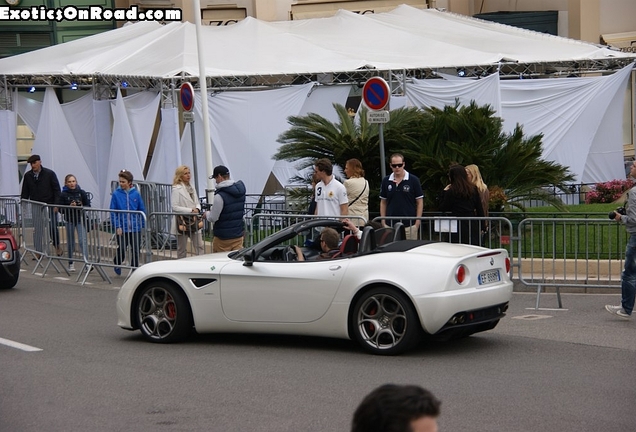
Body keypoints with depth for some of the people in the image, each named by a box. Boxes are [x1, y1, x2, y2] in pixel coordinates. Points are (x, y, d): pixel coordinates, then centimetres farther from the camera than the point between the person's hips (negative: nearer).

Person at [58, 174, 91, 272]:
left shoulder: (82, 193, -1)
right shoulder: (63, 195, -3)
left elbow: (88, 205, 3)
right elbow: (61, 209, -3)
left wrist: (81, 207, -17)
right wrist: (69, 207, -19)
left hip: (80, 220, -1)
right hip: (69, 220, 1)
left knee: (82, 240, -13)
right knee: (70, 242, 9)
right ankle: (71, 263, 20)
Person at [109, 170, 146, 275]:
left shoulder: (136, 194, -1)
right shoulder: (116, 194, -4)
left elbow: (142, 210, 6)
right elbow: (113, 212, -3)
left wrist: (142, 225, 2)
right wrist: (117, 226, -9)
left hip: (135, 228, 1)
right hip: (122, 228, -1)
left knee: (135, 251, 5)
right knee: (122, 249, 2)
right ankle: (117, 264, 31)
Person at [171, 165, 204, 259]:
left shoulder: (192, 188, 14)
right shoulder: (176, 189, -8)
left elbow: (197, 203, 19)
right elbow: (175, 207, -15)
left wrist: (197, 209, -6)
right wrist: (190, 210, -19)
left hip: (194, 222, 6)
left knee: (199, 246, 1)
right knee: (182, 249, 2)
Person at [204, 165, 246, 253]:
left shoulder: (220, 196, -20)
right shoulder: (240, 189, 3)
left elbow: (213, 218, -17)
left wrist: (207, 214, 6)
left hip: (223, 237, -6)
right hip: (239, 234, 6)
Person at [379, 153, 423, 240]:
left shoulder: (413, 180, -2)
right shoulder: (386, 181, 7)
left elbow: (420, 202, 1)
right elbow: (383, 203, 14)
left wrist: (417, 223, -6)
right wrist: (383, 222, 7)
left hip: (409, 225, -3)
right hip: (390, 225, 3)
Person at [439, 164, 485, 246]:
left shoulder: (451, 191, -7)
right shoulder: (473, 189, 6)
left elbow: (443, 208, 2)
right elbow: (480, 209, 8)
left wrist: (444, 192, 9)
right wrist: (481, 227, 14)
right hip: (473, 225, 4)